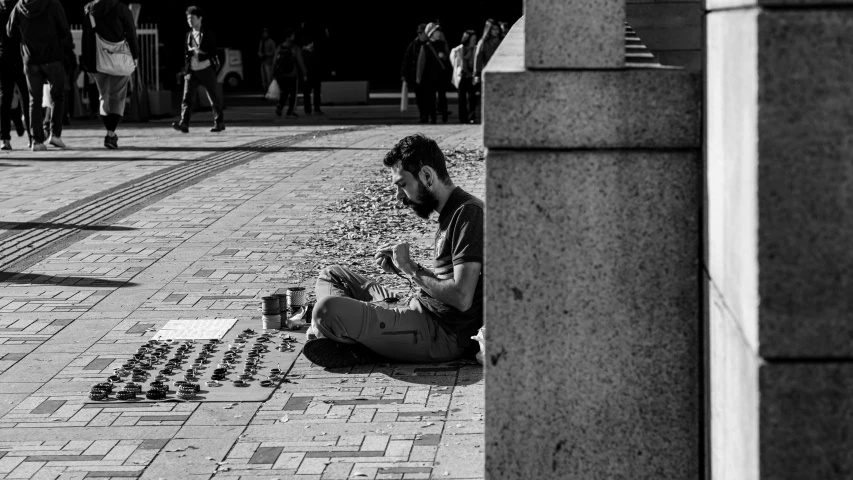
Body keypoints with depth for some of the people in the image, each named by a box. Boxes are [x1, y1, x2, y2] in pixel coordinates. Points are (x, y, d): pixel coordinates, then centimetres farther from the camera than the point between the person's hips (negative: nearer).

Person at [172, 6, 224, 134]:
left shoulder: (208, 33, -3)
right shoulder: (189, 34, 11)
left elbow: (212, 52, -9)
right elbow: (186, 53, 15)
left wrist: (198, 51, -18)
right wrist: (186, 70, 6)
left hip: (206, 70, -4)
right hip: (192, 71, 4)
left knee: (213, 98, 6)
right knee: (187, 98, -11)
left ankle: (219, 122, 20)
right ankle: (184, 124, -19)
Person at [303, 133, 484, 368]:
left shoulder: (469, 213, -16)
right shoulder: (450, 211, 16)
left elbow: (462, 298, -24)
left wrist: (411, 268, -13)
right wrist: (401, 266, 4)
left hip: (442, 335, -11)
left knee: (327, 309, -27)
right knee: (331, 274, 18)